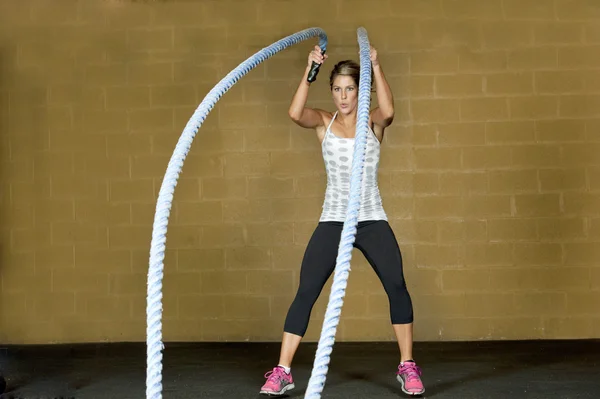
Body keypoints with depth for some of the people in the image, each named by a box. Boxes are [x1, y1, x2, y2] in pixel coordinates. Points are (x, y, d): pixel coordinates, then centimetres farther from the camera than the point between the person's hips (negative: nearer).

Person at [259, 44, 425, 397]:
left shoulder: (374, 122, 2)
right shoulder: (324, 122, 4)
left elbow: (388, 111, -22)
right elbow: (295, 113, -17)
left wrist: (376, 65, -23)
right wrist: (311, 70, -21)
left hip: (372, 220, 0)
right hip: (333, 221, 1)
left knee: (396, 286, -12)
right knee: (306, 291, -6)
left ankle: (408, 367, 5)